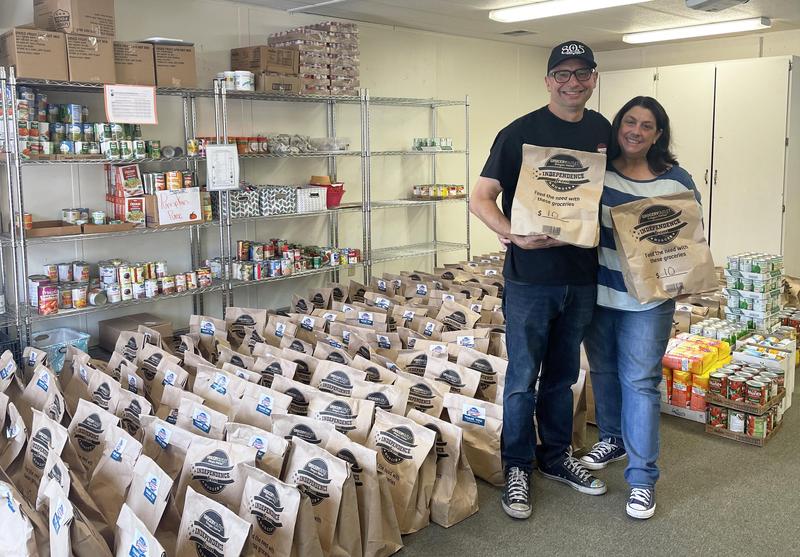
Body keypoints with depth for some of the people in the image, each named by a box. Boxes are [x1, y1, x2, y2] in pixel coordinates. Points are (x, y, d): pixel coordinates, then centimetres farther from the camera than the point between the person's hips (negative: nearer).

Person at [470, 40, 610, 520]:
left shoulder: (604, 131, 8)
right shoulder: (520, 133, -7)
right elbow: (481, 198, -9)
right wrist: (514, 235, -25)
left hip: (582, 277, 5)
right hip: (530, 276, -4)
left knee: (563, 374, 18)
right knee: (523, 378, 5)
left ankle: (557, 457, 35)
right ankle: (518, 468, 21)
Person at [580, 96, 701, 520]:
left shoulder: (677, 181, -4)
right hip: (596, 291, 3)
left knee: (640, 381, 0)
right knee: (603, 370, 17)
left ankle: (642, 477, 11)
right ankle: (611, 439, 41)